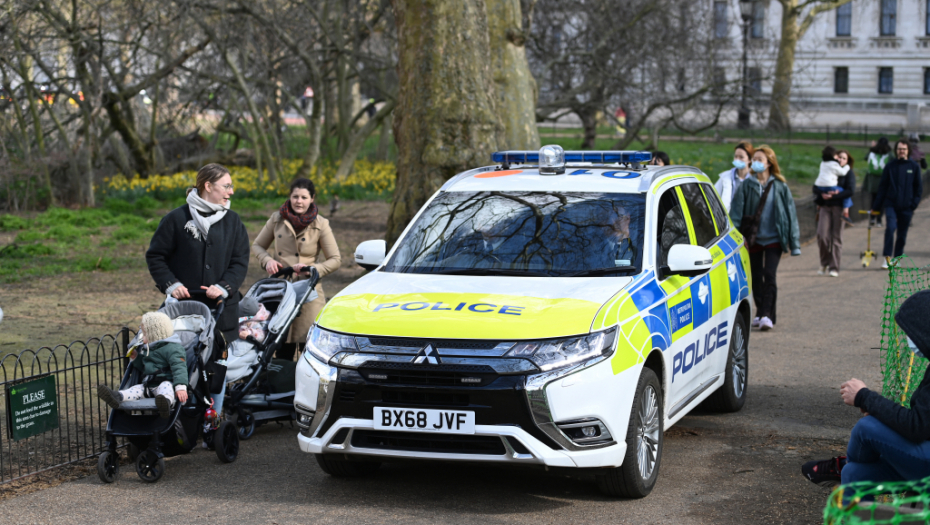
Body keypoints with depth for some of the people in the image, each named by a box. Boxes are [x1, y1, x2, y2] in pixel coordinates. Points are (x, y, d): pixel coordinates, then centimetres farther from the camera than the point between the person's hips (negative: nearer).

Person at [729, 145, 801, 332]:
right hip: (753, 238, 2)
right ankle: (760, 313, 21)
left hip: (773, 238, -2)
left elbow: (790, 212, 3)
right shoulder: (746, 185, 2)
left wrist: (793, 241, 1)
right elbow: (736, 210, -1)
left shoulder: (779, 186, 0)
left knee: (769, 275, -13)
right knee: (756, 277, 8)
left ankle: (767, 315, -13)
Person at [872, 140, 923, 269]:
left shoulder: (914, 167, 5)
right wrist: (877, 205, 2)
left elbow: (919, 187, 9)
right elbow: (883, 186, 6)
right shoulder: (890, 166, 4)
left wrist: (915, 203, -4)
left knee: (902, 234, 7)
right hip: (891, 204, -1)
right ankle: (887, 257, -15)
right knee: (890, 227, -20)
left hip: (906, 207, 1)